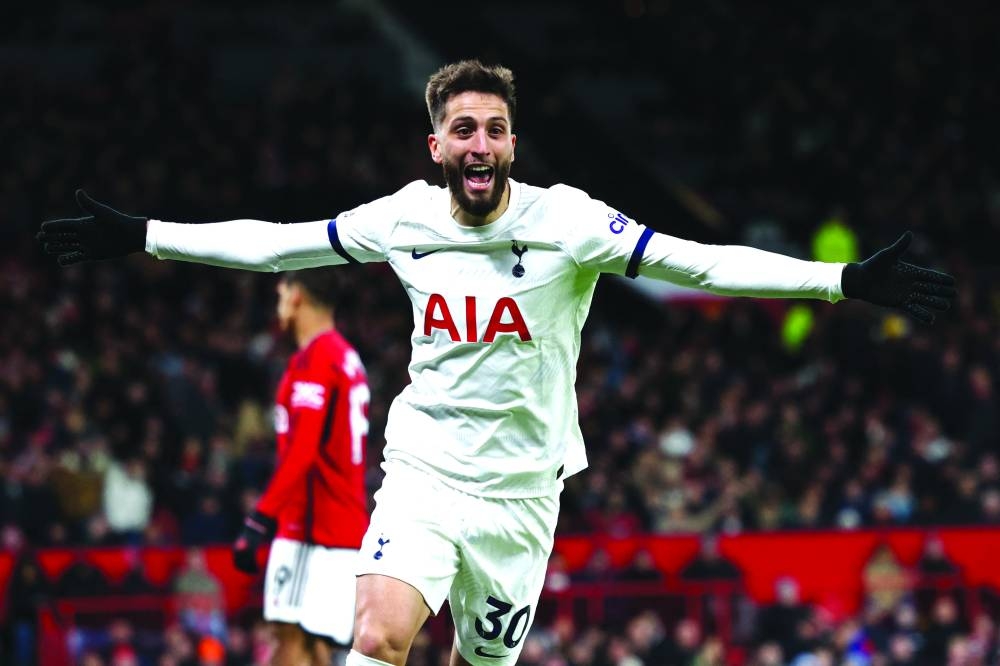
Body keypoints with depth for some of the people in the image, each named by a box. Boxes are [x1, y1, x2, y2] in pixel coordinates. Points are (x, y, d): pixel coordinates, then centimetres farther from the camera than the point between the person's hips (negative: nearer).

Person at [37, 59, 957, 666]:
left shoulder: (566, 220, -11)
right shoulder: (405, 217, -2)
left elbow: (700, 262, -16)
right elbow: (276, 244, 8)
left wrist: (846, 281, -25)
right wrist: (139, 237, 8)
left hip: (521, 488, 0)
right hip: (422, 470, 0)